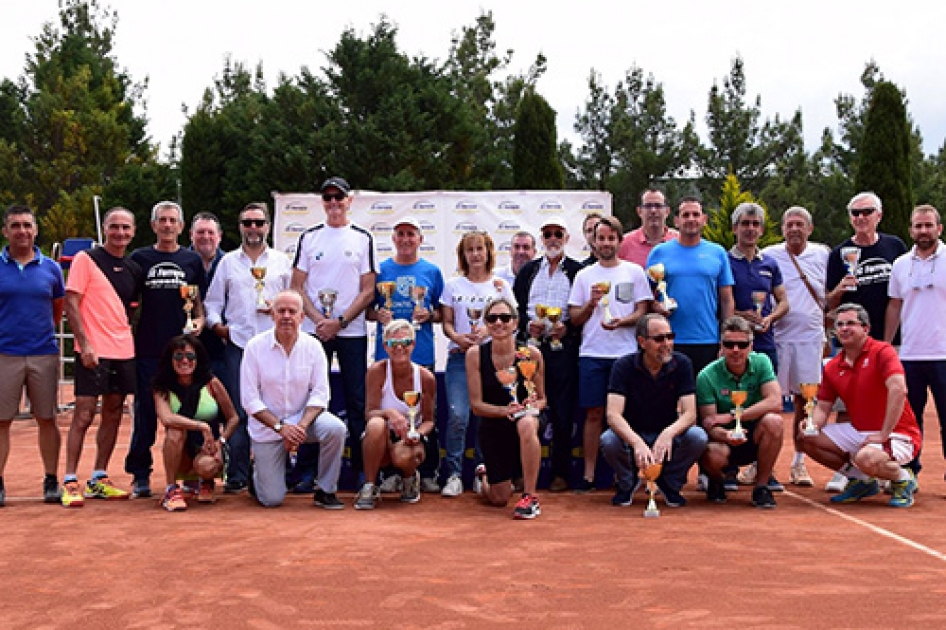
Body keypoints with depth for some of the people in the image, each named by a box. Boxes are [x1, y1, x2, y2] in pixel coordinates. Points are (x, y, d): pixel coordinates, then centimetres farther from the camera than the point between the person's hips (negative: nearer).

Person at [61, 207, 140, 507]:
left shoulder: (133, 269, 13)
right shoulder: (86, 259, -3)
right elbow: (71, 303, -8)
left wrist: (129, 341, 8)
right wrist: (85, 343, -16)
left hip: (124, 352, 6)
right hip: (93, 352, -6)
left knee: (113, 415, 9)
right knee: (84, 414, -6)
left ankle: (99, 479, 19)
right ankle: (70, 482, 2)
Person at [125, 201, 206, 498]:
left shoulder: (192, 260, 11)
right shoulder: (139, 258, 8)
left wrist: (200, 320, -4)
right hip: (147, 350, -1)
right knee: (145, 413, 2)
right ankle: (140, 475, 11)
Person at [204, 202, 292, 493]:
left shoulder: (282, 261, 14)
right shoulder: (228, 262, 15)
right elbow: (212, 302, 16)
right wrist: (217, 325, 1)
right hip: (237, 343, 1)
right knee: (238, 412, -1)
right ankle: (237, 476, 4)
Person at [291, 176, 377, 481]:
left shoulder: (363, 238, 5)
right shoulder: (309, 237, 8)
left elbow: (368, 291, 1)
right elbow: (297, 287, 5)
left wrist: (339, 322, -10)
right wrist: (319, 319, -9)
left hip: (352, 332, -1)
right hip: (313, 330, 1)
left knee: (357, 401, 1)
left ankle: (360, 467, 8)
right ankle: (307, 468, 9)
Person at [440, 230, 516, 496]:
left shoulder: (500, 285, 9)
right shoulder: (453, 285, 11)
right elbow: (447, 322, 9)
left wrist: (489, 330, -11)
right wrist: (457, 337, -11)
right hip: (460, 357, 0)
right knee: (457, 416, -13)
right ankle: (454, 475, -5)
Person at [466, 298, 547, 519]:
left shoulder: (531, 354, -11)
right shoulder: (475, 355, -11)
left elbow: (542, 398, -1)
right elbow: (476, 405, -10)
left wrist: (534, 405, -24)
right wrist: (506, 410, -27)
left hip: (525, 421, -1)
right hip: (492, 428, 1)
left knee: (526, 424, -41)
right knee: (499, 500, 3)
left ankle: (530, 498, -27)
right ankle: (485, 475, 43)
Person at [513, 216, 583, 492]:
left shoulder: (578, 271, 7)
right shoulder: (528, 271, 18)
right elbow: (515, 306, 13)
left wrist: (568, 326, -14)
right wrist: (527, 325, -4)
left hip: (564, 348, -2)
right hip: (530, 346, 3)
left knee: (563, 412, -2)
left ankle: (561, 472, 7)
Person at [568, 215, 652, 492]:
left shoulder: (634, 272, 9)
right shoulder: (584, 275, 12)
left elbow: (642, 311, 4)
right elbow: (575, 318, 11)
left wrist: (620, 321, -15)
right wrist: (591, 303, -8)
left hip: (626, 353, -1)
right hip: (592, 354, 1)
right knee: (594, 414, 1)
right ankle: (588, 475, 6)